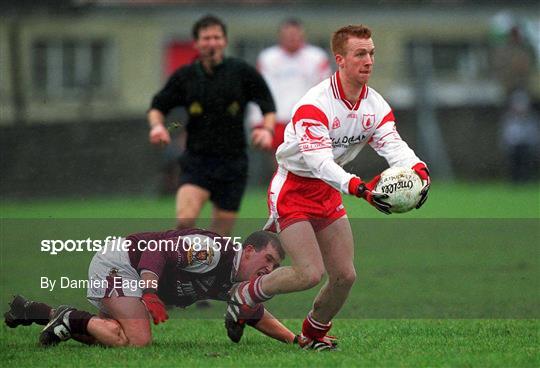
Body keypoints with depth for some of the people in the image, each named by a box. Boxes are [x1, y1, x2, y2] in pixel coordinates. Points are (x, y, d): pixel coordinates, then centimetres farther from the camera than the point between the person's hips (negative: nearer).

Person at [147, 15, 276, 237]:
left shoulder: (242, 72, -1)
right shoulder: (184, 77, 0)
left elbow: (267, 104, 7)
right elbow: (158, 106, 10)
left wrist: (267, 130, -11)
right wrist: (157, 125, -11)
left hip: (233, 162, 1)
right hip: (197, 160, -1)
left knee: (221, 234, 5)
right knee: (185, 219, -25)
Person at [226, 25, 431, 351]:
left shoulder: (376, 105, -4)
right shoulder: (315, 105, -26)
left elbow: (394, 146, -16)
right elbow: (319, 161, -35)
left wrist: (418, 169, -39)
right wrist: (359, 188, -49)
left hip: (328, 193, 7)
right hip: (293, 191, -7)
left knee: (345, 275, 2)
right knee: (310, 274, -18)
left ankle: (314, 334, 27)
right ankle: (244, 295, 7)